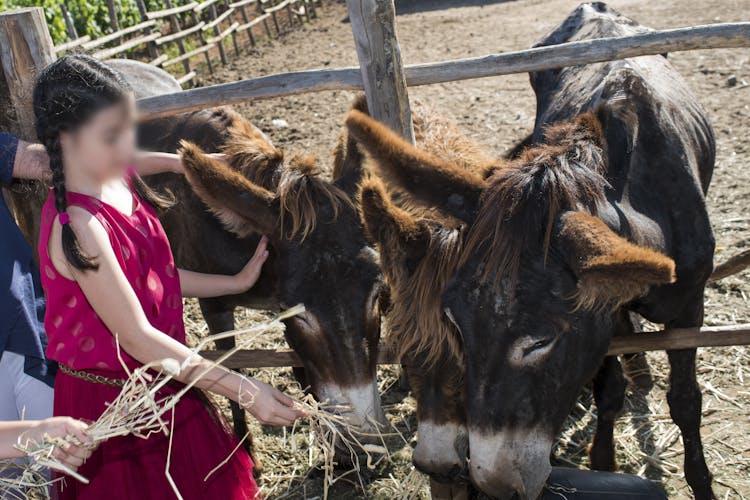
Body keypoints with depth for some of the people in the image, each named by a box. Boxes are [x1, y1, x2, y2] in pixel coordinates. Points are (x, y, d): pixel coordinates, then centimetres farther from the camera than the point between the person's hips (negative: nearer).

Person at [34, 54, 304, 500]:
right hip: (112, 402, -8)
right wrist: (244, 391, -28)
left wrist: (238, 282, 8)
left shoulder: (120, 181, -2)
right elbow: (136, 337, -28)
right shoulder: (78, 227, -27)